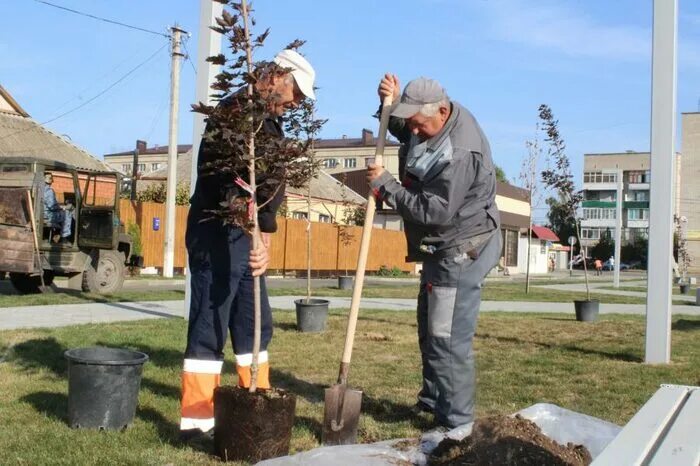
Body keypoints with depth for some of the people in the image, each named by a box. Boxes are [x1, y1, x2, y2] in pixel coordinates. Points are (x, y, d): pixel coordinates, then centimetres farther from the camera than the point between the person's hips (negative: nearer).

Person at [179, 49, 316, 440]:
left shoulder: (271, 122, 16)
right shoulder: (233, 112, -14)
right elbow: (225, 180, -27)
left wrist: (264, 236, -2)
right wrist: (262, 233, -33)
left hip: (247, 235, 10)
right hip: (217, 233, -10)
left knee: (256, 324, 15)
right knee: (209, 326, -6)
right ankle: (197, 420, -1)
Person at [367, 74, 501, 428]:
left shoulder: (460, 154, -29)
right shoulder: (432, 121, 1)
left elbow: (433, 211, -31)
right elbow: (399, 127, 21)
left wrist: (385, 185, -23)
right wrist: (391, 100, 0)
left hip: (462, 251, -11)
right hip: (445, 249, 11)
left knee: (448, 339, -11)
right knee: (430, 328, 21)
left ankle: (456, 422, -3)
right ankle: (433, 400, 36)